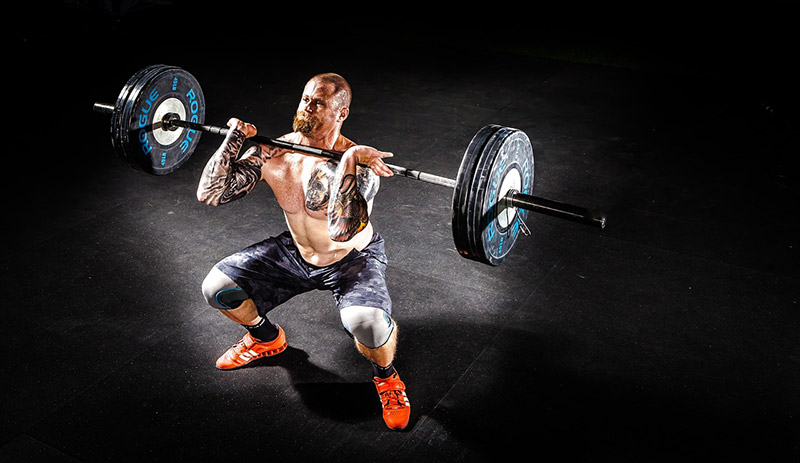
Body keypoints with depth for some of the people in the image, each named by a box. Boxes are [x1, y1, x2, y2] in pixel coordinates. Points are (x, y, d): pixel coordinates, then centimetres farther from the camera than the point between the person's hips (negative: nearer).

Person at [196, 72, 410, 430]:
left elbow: (343, 231, -48)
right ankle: (267, 339, 27)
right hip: (294, 252, 5)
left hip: (353, 260, -5)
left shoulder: (357, 163, -30)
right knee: (217, 287, -6)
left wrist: (348, 162, -48)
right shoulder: (271, 152, -13)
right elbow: (209, 193, -15)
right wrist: (235, 138, -18)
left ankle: (386, 376, 3)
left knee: (366, 322, -36)